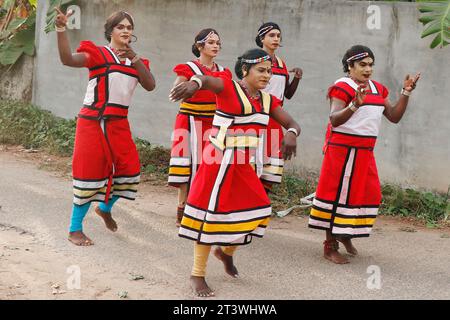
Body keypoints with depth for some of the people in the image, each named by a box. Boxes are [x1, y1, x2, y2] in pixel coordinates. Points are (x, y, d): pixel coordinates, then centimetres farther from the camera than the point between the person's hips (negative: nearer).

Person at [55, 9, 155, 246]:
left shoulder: (136, 62, 10)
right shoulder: (97, 53, -6)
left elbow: (150, 85, -7)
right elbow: (68, 59, -23)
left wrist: (133, 57, -18)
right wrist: (61, 29, -37)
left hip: (119, 125, 6)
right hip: (93, 123, -6)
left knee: (128, 169, 9)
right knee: (90, 172, -3)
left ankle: (105, 209, 37)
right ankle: (75, 230, 8)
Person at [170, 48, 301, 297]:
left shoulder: (267, 100, 9)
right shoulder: (228, 87, -11)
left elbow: (292, 123, 5)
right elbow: (204, 79, -30)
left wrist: (291, 134, -21)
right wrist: (194, 83, -56)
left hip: (246, 166, 7)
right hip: (221, 161, -7)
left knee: (257, 210, 10)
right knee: (212, 213, -3)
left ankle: (227, 251, 38)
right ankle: (197, 274, 9)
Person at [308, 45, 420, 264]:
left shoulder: (378, 89, 12)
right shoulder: (342, 87, -11)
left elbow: (394, 116, 11)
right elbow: (334, 120, -24)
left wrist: (406, 92, 3)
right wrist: (355, 105, -39)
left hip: (365, 152, 8)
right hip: (343, 150, -8)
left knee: (368, 193, 11)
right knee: (339, 194, -3)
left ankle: (346, 235, 30)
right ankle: (330, 246, 4)